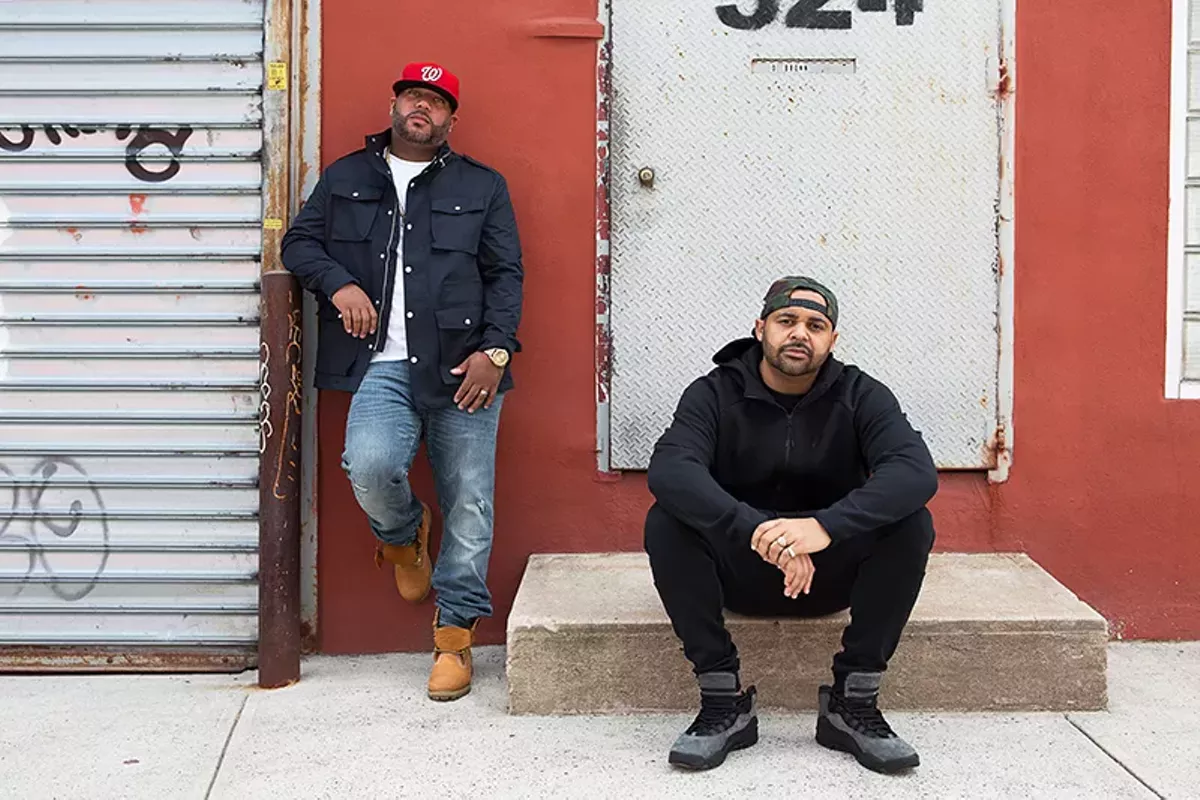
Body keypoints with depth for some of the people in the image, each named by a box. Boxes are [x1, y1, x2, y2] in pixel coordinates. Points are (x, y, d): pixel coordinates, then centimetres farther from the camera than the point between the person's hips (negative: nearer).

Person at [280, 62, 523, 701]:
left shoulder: (482, 186, 15)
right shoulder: (346, 179, 19)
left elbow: (506, 274, 9)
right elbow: (299, 241, 18)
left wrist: (495, 349, -5)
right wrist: (338, 283, -3)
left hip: (463, 366, 0)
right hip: (383, 366, 0)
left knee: (468, 502, -3)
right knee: (370, 466, -24)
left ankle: (455, 636, 10)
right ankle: (403, 536, 12)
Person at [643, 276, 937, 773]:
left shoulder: (860, 396, -7)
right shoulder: (715, 395, -9)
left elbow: (916, 470, -26)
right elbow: (668, 470, -29)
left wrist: (826, 526, -43)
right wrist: (755, 529, -46)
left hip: (832, 573, 1)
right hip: (738, 572, 0)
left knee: (912, 523, -25)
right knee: (666, 523, -27)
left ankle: (853, 703, -14)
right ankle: (723, 702, -18)